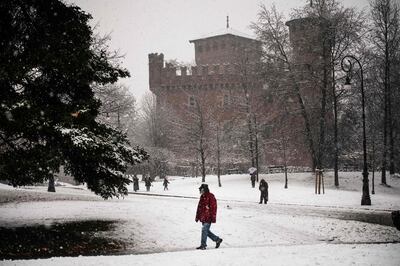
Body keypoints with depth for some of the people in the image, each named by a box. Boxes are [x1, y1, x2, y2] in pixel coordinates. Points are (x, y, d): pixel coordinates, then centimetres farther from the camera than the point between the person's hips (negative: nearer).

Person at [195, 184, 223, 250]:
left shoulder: (211, 197, -11)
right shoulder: (202, 197, 14)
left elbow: (213, 207, -14)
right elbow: (199, 207, 21)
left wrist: (213, 218, -17)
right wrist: (197, 217, 19)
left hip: (208, 218, -9)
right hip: (203, 217, 9)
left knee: (204, 230, -9)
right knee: (206, 231, 11)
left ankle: (203, 245, -3)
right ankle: (217, 239, 23)